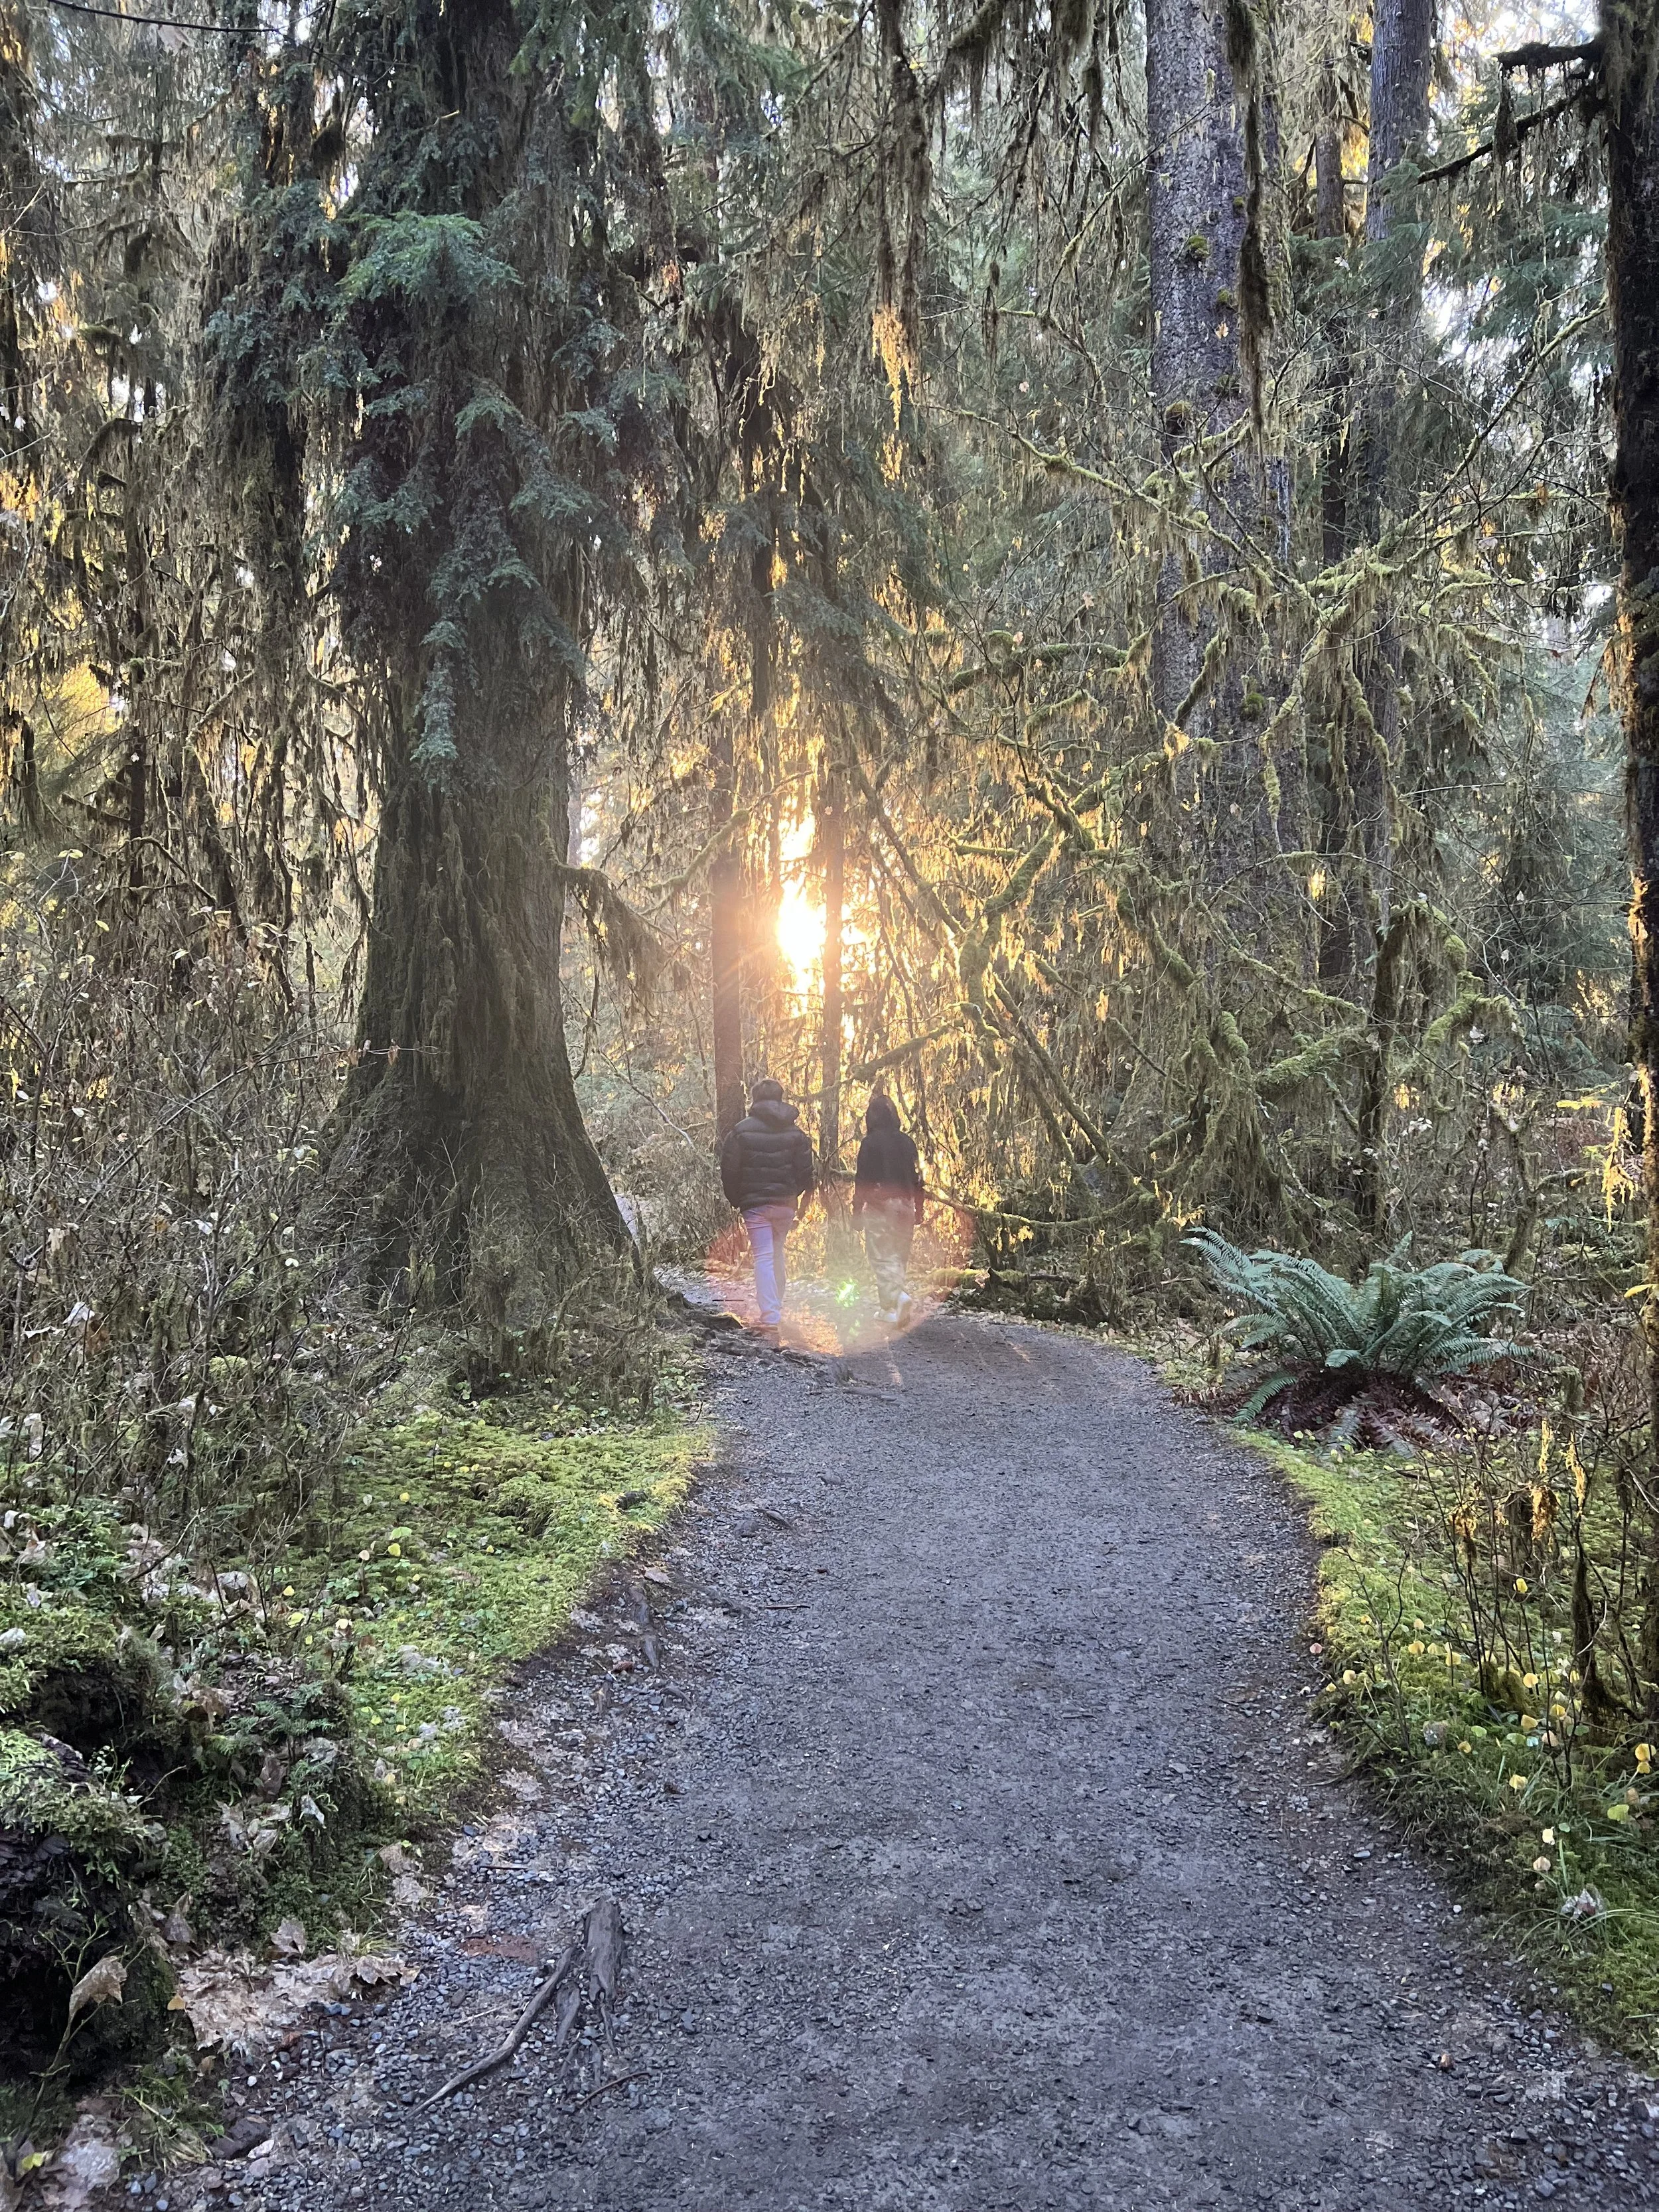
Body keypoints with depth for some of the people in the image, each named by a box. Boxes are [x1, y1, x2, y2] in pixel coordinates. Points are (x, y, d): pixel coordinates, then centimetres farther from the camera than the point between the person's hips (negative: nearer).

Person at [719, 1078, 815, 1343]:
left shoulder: (743, 1130, -7)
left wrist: (737, 1201, 7)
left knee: (763, 1258, -4)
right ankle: (776, 1309, 27)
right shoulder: (795, 1132, 3)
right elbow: (805, 1171, 3)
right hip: (785, 1203, 3)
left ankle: (771, 1322, -13)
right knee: (777, 1254, 21)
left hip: (755, 1204, -3)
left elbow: (729, 1170, -6)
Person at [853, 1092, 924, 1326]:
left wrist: (857, 1210, -3)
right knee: (900, 1256, 13)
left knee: (883, 1258, -3)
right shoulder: (906, 1142, 8)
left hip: (879, 1205, -5)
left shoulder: (870, 1142, -7)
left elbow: (863, 1178, -8)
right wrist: (918, 1209, 18)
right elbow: (917, 1177, 11)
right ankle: (897, 1300, 13)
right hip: (904, 1206, 5)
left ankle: (894, 1303, -19)